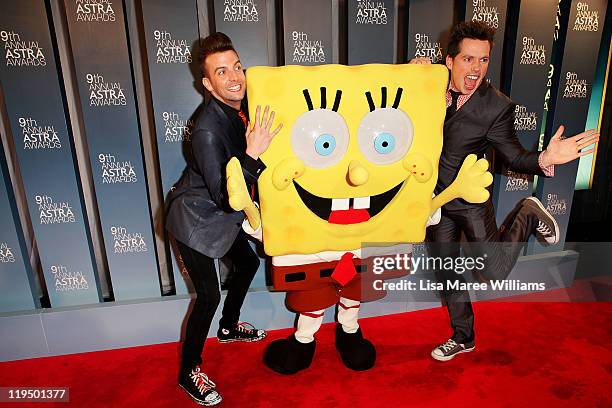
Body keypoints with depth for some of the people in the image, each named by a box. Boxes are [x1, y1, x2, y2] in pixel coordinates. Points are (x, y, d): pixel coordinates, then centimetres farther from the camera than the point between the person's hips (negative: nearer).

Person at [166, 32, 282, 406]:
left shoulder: (245, 107, -8)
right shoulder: (208, 131, -31)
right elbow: (226, 198, -33)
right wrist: (253, 154, -42)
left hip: (223, 214, 8)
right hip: (195, 219, -8)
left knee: (248, 263, 21)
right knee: (209, 295, -3)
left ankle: (229, 327, 47)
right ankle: (189, 371, 22)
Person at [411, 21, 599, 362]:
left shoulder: (497, 107, -17)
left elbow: (514, 157, -12)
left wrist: (545, 159, -33)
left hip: (471, 200, -3)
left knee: (492, 274, -2)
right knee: (446, 275, 14)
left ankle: (527, 216, 22)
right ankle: (463, 338, 38)